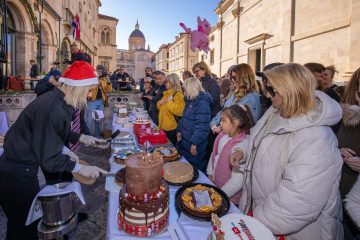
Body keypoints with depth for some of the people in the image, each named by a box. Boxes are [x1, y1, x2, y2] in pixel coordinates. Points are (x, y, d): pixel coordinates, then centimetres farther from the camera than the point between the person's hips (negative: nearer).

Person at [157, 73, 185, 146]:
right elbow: (160, 107, 20)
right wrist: (160, 103, -1)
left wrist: (170, 102, -22)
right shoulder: (167, 93, 11)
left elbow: (180, 111, -26)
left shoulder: (178, 94, -15)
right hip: (163, 126, 8)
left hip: (172, 128, -8)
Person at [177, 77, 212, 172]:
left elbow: (202, 126, -26)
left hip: (195, 146, -9)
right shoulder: (191, 100, 10)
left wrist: (194, 143, -24)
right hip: (186, 141, 9)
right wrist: (179, 130, 15)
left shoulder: (202, 103, -21)